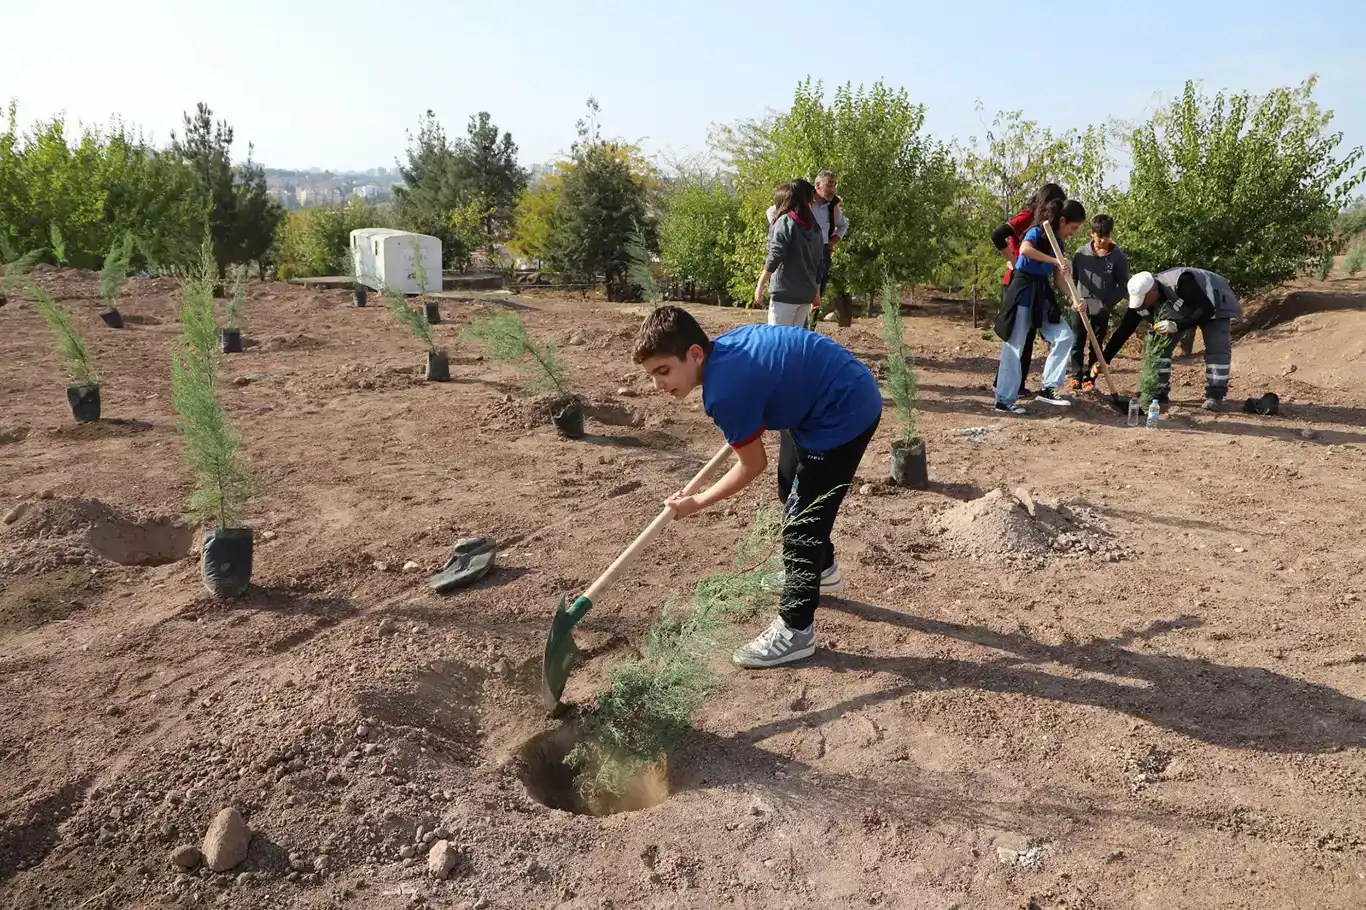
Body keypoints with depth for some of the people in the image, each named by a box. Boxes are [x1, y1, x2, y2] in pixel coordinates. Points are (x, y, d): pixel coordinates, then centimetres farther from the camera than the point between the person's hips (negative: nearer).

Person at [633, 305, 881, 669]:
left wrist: (697, 502, -6)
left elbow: (753, 465, -17)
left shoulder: (724, 392, -30)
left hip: (845, 412, -10)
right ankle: (822, 570, 50)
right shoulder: (724, 345, -7)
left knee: (801, 522, -7)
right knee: (791, 490, 26)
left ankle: (795, 632, 6)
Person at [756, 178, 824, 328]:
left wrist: (760, 285, -11)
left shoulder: (785, 222, -5)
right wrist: (817, 292, 25)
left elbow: (775, 257, -16)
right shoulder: (814, 228, 13)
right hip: (807, 293, 7)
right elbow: (818, 263, 17)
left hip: (785, 292, -6)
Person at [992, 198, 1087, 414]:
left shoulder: (1058, 242, 12)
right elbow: (1024, 249, -35)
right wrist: (1055, 260, -32)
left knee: (1065, 336, 1)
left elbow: (1058, 277, 14)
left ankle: (1048, 388, 7)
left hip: (1042, 294, 8)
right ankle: (1003, 401, 1)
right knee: (1014, 347, -4)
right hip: (1023, 292, -8)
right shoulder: (1037, 232, -11)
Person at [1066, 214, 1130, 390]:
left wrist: (1109, 303, -11)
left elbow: (1123, 285, -2)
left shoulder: (1118, 256, -6)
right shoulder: (1081, 253, -3)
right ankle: (1076, 376, 16)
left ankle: (1089, 379, 15)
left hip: (1102, 308, -1)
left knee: (1096, 346, 7)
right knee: (1077, 343, 5)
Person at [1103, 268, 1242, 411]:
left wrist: (1177, 326, -47)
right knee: (1159, 345, -7)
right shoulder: (1140, 299, -24)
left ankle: (1215, 396, -10)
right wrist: (1105, 359, -23)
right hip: (1181, 312, 5)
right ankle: (1158, 392, 1)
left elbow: (1207, 310, -39)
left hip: (1213, 305, -5)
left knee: (1217, 349, -18)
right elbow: (1123, 330, -19)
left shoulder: (1181, 283, -43)